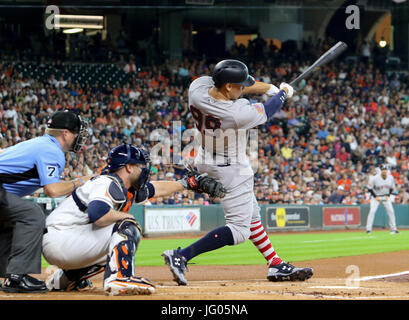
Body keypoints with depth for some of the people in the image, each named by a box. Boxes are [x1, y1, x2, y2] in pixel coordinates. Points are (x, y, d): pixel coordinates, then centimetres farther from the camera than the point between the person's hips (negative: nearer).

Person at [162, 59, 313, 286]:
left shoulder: (198, 86, -18)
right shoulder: (240, 113, -33)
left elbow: (236, 86, -1)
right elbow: (265, 112, -11)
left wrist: (270, 88, -4)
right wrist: (283, 94, 9)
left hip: (205, 163, 10)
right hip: (232, 171, -9)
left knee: (251, 214, 20)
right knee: (239, 229, -6)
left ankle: (276, 265, 29)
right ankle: (180, 256, -15)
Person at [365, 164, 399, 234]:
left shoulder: (391, 178, -7)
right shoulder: (374, 178, -20)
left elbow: (392, 188, 8)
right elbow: (370, 188, -11)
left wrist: (388, 196, -5)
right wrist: (375, 197, -16)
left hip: (386, 197, 4)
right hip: (376, 196, -4)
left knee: (391, 211, -3)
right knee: (372, 211, -17)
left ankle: (393, 229, 8)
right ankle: (368, 229, -12)